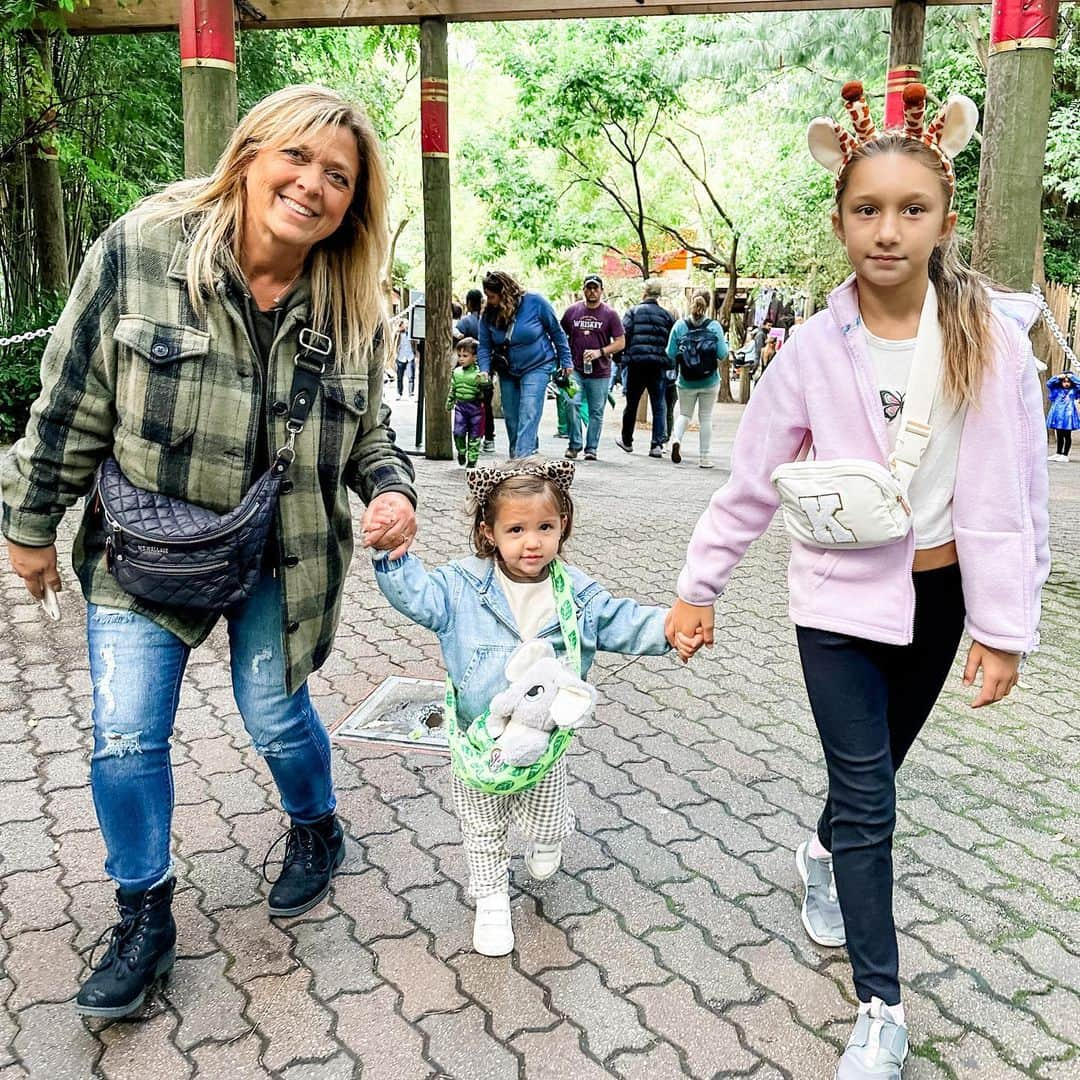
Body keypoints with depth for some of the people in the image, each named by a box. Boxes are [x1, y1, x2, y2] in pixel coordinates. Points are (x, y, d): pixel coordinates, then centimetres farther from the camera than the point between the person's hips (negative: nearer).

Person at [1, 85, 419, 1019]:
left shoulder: (353, 306, -7)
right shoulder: (139, 250, -15)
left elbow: (366, 434, 5)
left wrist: (394, 490, -17)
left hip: (281, 557, 1)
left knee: (277, 720, 12)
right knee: (125, 738, 0)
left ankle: (316, 834, 46)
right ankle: (145, 917, 25)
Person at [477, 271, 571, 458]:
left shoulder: (534, 302, -16)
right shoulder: (488, 314, -7)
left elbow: (556, 332, -6)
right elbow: (484, 346, -2)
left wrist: (566, 361, -3)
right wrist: (485, 370, -19)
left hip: (537, 367, -4)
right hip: (507, 371, 5)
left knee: (528, 415, -17)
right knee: (511, 416, 11)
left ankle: (522, 458, -23)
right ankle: (515, 458, 27)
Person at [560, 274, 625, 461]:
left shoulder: (610, 314, 3)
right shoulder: (572, 311, 8)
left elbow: (620, 342, 2)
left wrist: (600, 352, -12)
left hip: (599, 372, 0)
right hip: (574, 369, 0)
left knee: (596, 412, 4)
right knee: (571, 403, -17)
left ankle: (591, 449, 14)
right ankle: (575, 444, -4)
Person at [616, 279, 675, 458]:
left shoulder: (633, 312, 2)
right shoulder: (667, 315, 7)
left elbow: (623, 336, -7)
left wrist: (620, 356, 4)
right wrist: (668, 360, 13)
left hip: (636, 362, -1)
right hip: (658, 364, 1)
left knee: (632, 403, 12)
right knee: (659, 405, 3)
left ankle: (626, 440, 26)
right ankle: (657, 444, -6)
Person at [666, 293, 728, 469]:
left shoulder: (679, 326, -5)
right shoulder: (715, 326, -8)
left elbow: (670, 354, -5)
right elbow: (722, 354, -10)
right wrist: (724, 344, 10)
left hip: (686, 382, 1)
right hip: (710, 381, -1)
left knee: (684, 414, 17)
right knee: (706, 418, 9)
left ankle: (676, 438, -11)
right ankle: (704, 457, 11)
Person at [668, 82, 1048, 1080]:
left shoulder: (991, 338, -11)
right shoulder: (815, 348, -10)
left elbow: (1013, 493, -7)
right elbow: (752, 480, -2)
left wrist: (1004, 629, -7)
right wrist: (699, 588, 0)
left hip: (938, 592, 2)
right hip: (840, 594, -1)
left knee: (876, 767, 20)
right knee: (868, 795, -1)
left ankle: (825, 855, 52)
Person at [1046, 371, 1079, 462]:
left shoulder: (1073, 391, 4)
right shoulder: (1057, 390, 11)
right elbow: (1048, 383, 5)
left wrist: (1072, 377, -5)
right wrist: (1058, 377, -3)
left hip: (1067, 417, -3)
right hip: (1058, 416, 4)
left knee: (1067, 436, 0)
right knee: (1059, 436, 13)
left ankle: (1065, 455, 1)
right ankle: (1058, 453, 21)